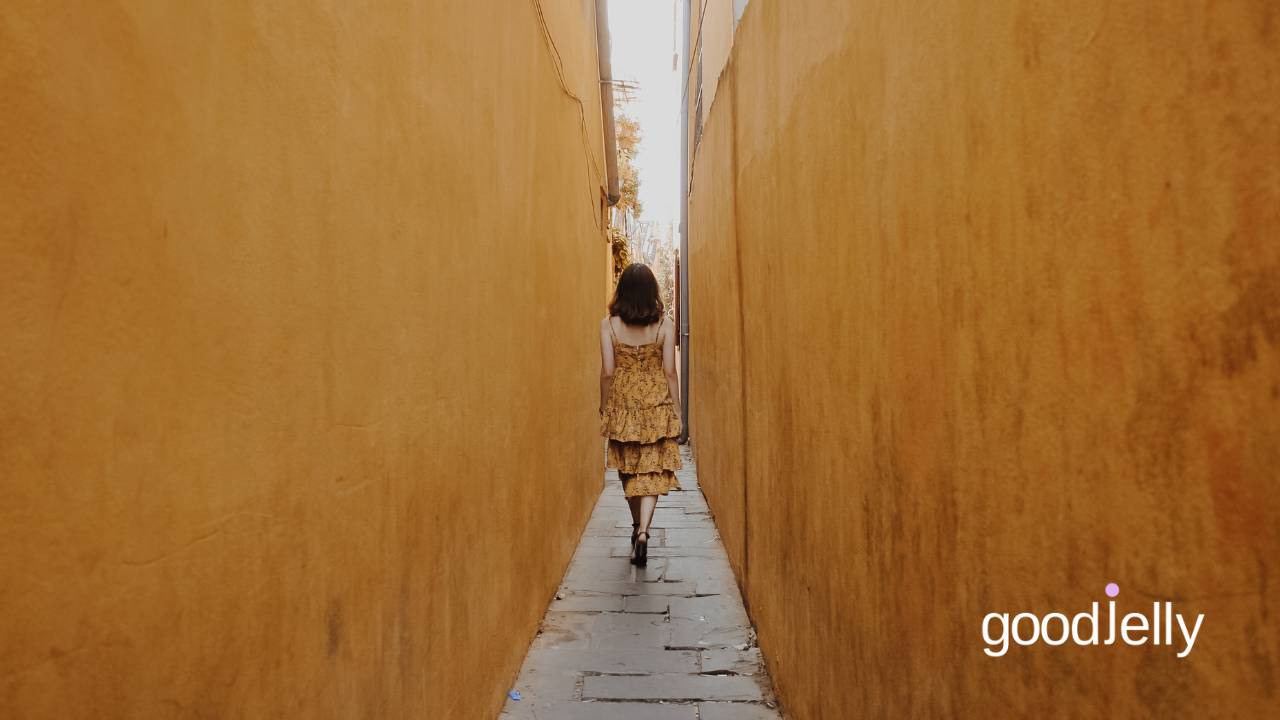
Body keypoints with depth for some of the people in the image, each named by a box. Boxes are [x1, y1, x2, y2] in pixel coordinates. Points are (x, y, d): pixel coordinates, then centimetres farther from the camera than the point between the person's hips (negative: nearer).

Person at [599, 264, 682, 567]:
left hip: (622, 405, 1)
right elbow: (669, 372, -5)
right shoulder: (664, 324, -5)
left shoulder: (608, 325, -5)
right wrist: (676, 410, 5)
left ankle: (637, 526, 33)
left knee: (629, 468, 18)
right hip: (657, 405, -1)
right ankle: (643, 531, -13)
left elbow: (607, 372, -5)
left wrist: (604, 407, 8)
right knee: (652, 471, 2)